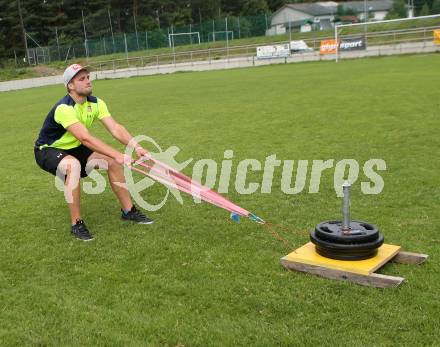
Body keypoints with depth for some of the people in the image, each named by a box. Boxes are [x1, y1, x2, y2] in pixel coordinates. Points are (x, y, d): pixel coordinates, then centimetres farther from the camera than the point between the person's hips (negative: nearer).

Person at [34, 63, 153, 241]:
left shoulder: (95, 103, -8)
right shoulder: (64, 108, -32)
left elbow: (115, 128, -19)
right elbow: (86, 139, -41)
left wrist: (136, 146, -35)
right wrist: (118, 155, -46)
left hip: (73, 148, 7)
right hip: (47, 151, -7)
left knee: (113, 162, -9)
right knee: (73, 165, -38)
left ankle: (128, 210, 8)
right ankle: (76, 223, -26)